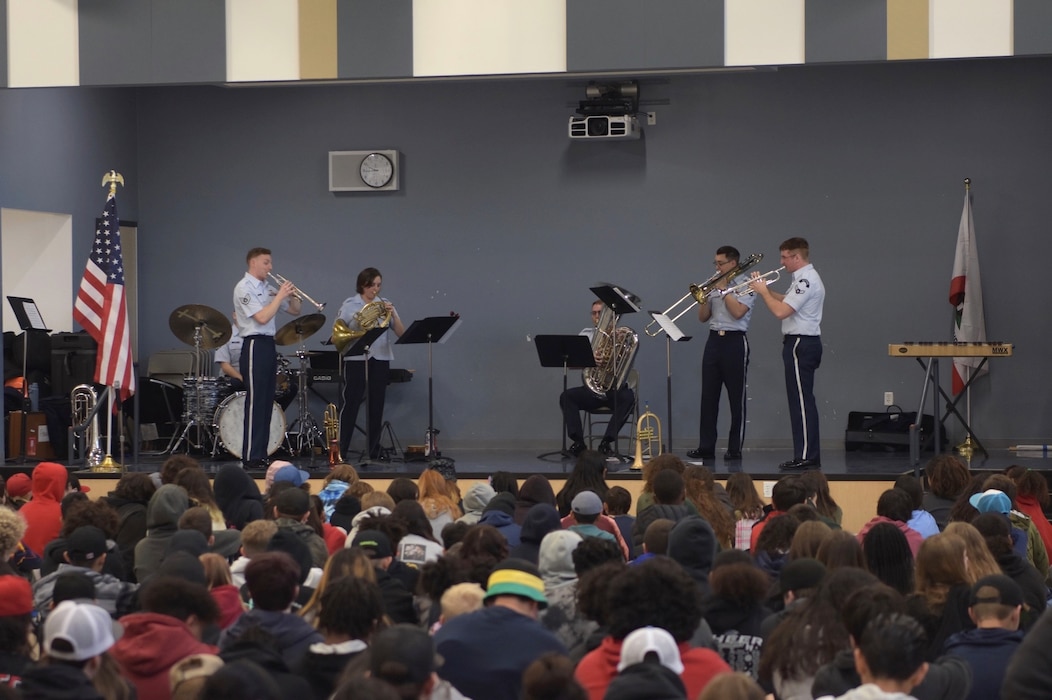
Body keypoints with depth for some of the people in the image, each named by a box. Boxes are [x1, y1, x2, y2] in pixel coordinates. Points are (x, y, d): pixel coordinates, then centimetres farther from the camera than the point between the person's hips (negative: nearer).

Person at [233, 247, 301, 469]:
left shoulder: (266, 288, 16)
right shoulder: (244, 288, -8)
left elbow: (295, 311, 20)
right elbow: (262, 317, -19)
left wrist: (292, 295, 0)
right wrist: (280, 295, -13)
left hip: (268, 346, 9)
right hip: (255, 345, -9)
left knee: (266, 403, 9)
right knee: (255, 403, -10)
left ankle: (261, 455, 13)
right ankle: (251, 458, -10)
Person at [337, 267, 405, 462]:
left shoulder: (384, 305, 10)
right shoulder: (350, 305, 2)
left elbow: (401, 334, 4)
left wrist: (393, 315, -10)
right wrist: (357, 331, -15)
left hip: (380, 360, 3)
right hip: (356, 359, -3)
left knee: (376, 405, 4)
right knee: (351, 403, -5)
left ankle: (374, 450, 10)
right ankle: (341, 449, -3)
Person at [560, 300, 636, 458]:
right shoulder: (586, 334, 11)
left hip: (615, 390, -2)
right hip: (592, 389, 2)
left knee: (628, 397, -33)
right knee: (566, 397, -21)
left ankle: (607, 442, -30)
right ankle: (578, 442, -25)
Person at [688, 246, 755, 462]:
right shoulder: (714, 285, 15)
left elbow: (738, 312, -18)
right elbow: (702, 317, 14)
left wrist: (723, 289, -9)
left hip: (734, 341, -6)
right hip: (714, 340, 6)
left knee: (736, 398, -1)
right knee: (708, 396, 4)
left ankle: (735, 449, 4)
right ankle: (706, 447, 7)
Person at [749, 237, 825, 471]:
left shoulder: (806, 280, -17)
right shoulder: (805, 278, 16)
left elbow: (781, 311, -24)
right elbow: (786, 301, 26)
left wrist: (763, 292, -10)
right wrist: (766, 289, 13)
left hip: (801, 344, -11)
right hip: (803, 343, 11)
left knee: (801, 401, -8)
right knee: (802, 401, 13)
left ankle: (806, 457, -7)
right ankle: (808, 455, 17)